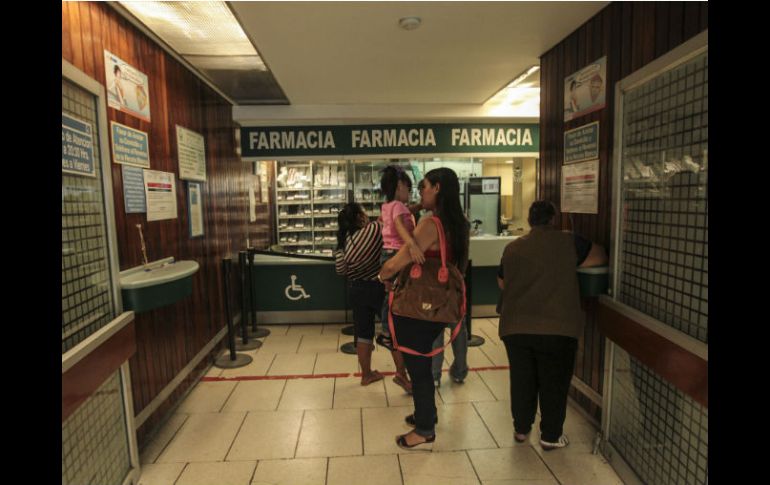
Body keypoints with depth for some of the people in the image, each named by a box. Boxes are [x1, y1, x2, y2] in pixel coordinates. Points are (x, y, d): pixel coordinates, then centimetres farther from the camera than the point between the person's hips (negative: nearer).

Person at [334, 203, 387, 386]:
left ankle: (366, 374, 26)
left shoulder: (343, 241, 1)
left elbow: (341, 269, 3)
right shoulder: (374, 229, -16)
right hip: (377, 287, -5)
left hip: (356, 289, 6)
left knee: (363, 331, 14)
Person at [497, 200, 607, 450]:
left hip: (515, 327, 3)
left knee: (522, 380, 17)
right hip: (557, 328, -3)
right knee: (554, 383, 14)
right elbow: (601, 257, 16)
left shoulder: (512, 248, 8)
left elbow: (502, 283, 20)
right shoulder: (569, 242, 0)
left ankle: (521, 429, 32)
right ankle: (550, 436, 26)